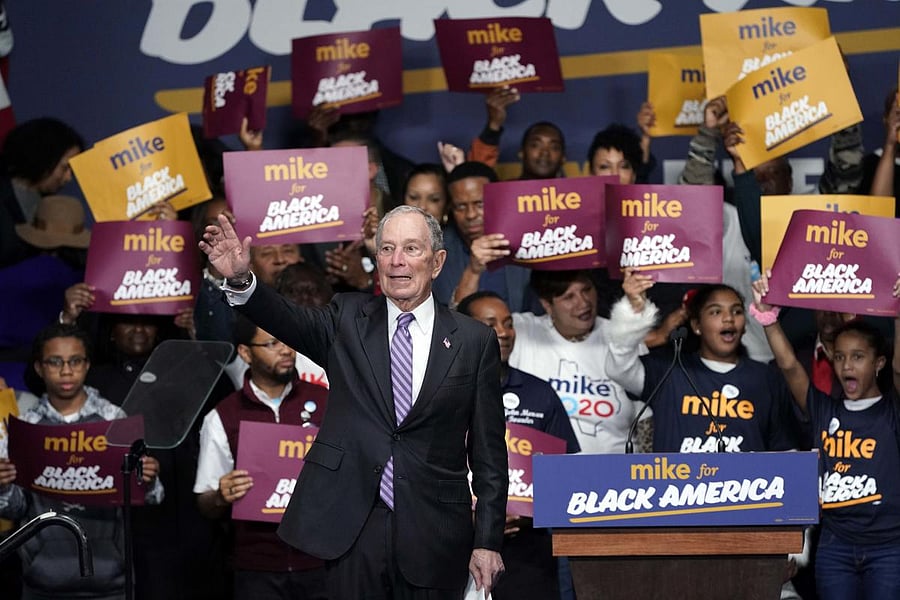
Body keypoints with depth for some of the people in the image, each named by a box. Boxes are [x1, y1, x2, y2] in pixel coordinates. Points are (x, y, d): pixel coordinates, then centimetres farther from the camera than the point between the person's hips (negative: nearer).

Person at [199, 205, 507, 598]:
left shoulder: (474, 341, 3)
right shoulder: (348, 320, 8)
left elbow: (488, 453, 2)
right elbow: (291, 320, -12)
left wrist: (487, 541, -2)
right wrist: (240, 280, -31)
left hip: (434, 535, -1)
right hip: (352, 529, 1)